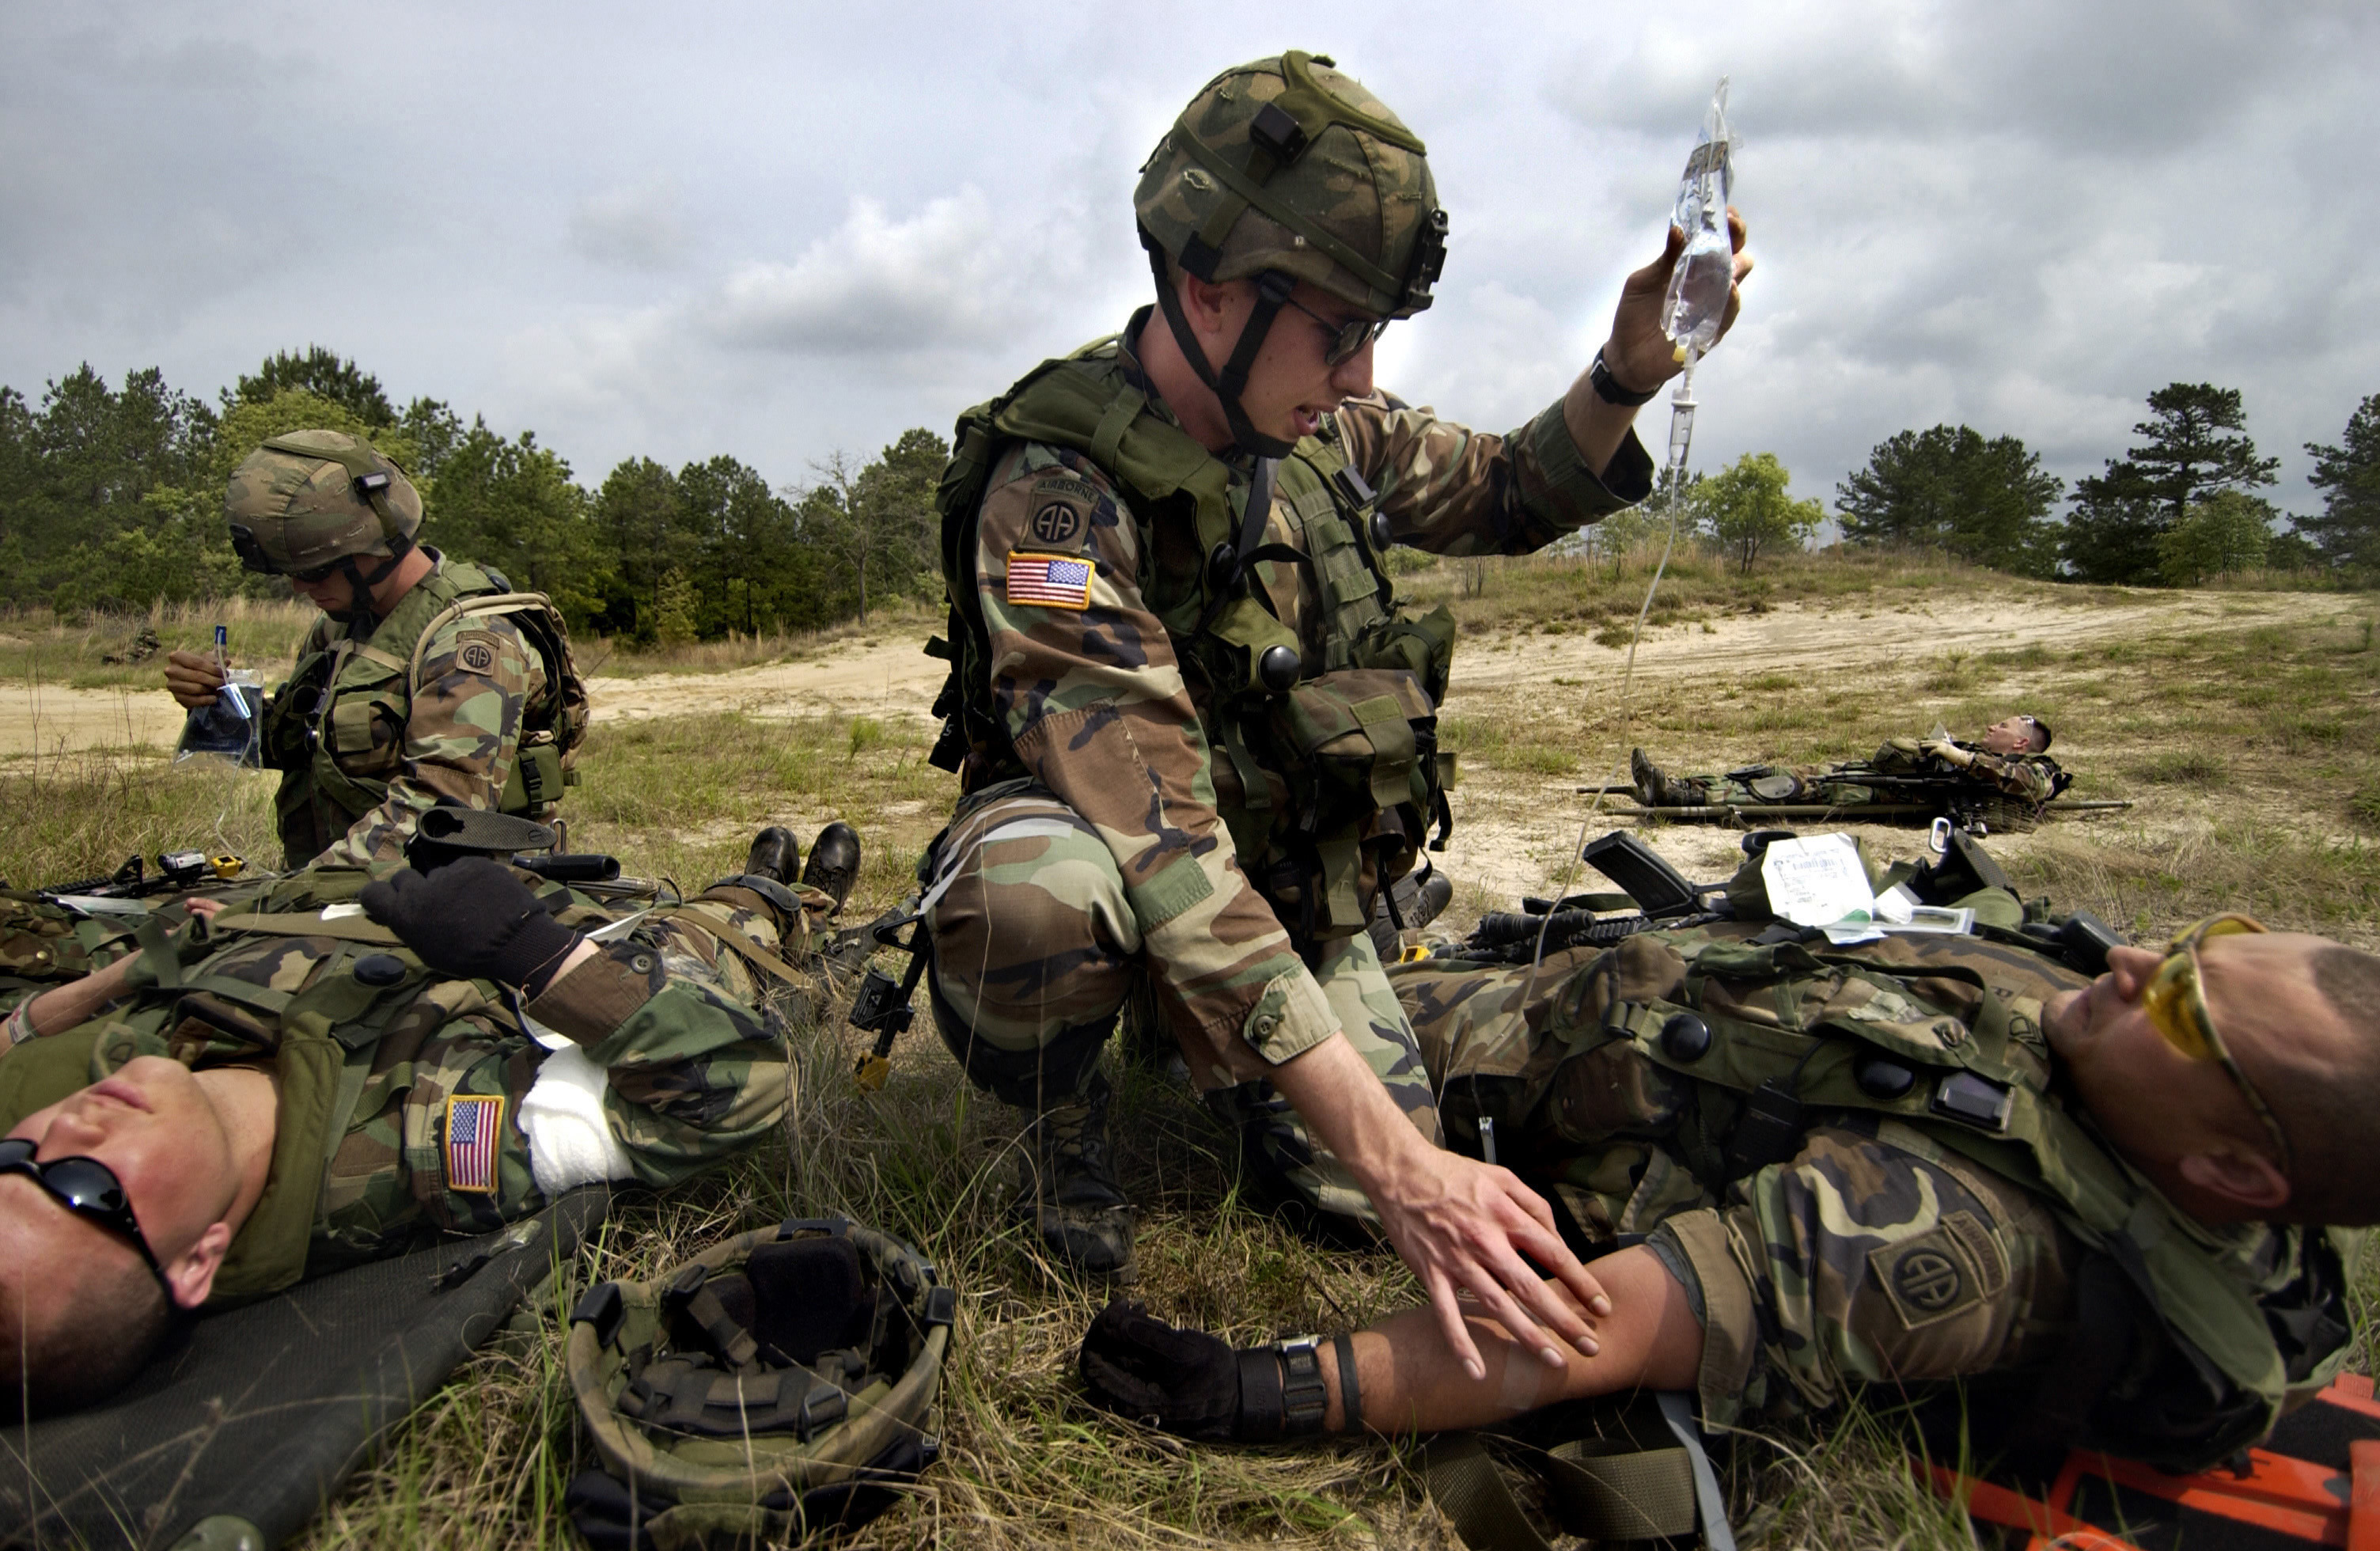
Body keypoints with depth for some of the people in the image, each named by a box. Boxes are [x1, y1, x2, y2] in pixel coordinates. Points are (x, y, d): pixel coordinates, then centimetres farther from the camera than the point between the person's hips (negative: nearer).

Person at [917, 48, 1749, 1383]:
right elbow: (1163, 855, -39)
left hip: (1292, 866, 5)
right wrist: (1396, 1160, -42)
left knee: (1348, 1190, -10)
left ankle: (1217, 1048, 22)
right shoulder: (1055, 494, -30)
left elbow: (1509, 498, 12)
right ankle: (1067, 1129, -6)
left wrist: (1627, 376, -11)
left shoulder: (1328, 427, -9)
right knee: (1042, 885, -39)